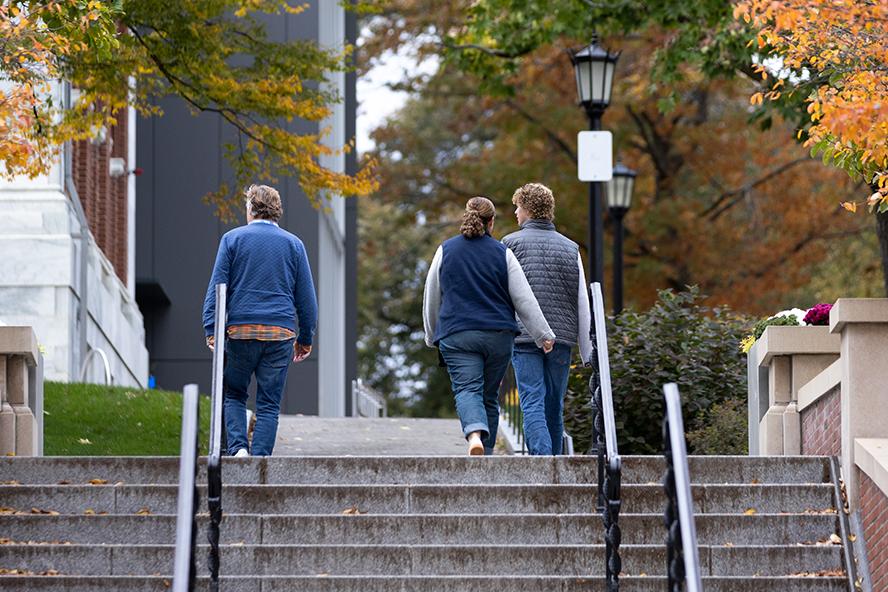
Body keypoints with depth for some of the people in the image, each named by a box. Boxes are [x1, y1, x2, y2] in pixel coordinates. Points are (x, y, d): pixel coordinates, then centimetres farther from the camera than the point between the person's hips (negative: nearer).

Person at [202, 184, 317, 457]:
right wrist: (305, 339, 16)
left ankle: (238, 447, -8)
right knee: (269, 404, 5)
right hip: (281, 332, 1)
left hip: (240, 330, -1)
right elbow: (306, 296, 11)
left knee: (233, 394, 12)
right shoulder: (294, 244, 10)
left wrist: (211, 330, -3)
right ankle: (261, 458, -4)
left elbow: (216, 287, -2)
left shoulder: (232, 239, 4)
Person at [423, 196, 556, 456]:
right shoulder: (502, 253, 2)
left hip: (457, 335, -1)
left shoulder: (446, 250, 5)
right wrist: (544, 335, 5)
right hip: (498, 336, 1)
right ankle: (487, 453, 13)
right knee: (489, 396, 12)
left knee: (467, 390, -12)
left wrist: (432, 336, 26)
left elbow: (431, 299, 13)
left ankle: (474, 435, -40)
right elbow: (524, 299, 0)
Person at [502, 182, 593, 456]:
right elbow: (582, 303, 7)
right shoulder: (570, 247, 10)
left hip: (523, 338, -3)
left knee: (533, 404, -8)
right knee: (554, 407, 11)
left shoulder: (510, 243, 1)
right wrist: (587, 353, 10)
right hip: (561, 337, 3)